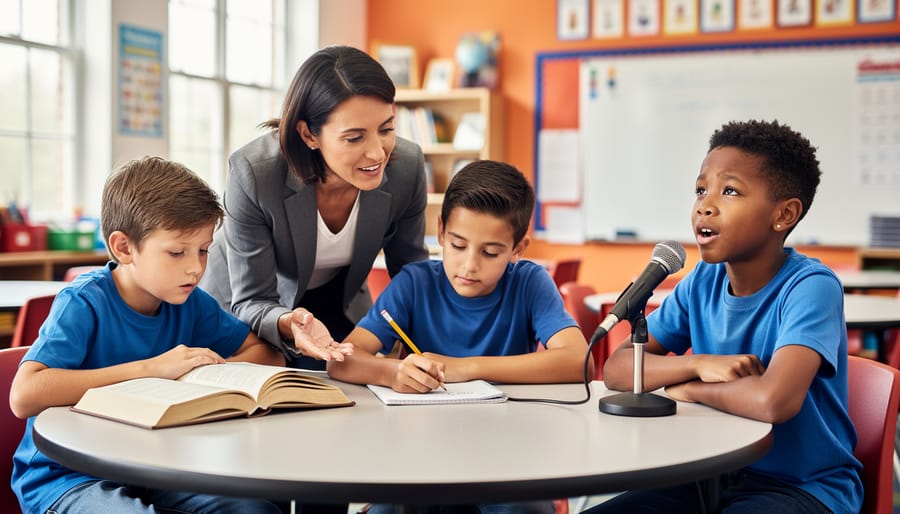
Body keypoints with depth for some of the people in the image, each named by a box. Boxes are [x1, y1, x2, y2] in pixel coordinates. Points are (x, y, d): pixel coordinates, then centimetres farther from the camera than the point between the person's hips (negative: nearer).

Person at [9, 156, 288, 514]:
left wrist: (212, 371, -15)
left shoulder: (189, 301, 0)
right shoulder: (84, 303, -17)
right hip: (69, 479, -5)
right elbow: (24, 397, -31)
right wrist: (150, 368, -30)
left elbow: (268, 354, 8)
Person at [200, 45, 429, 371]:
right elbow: (251, 301, -27)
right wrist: (287, 325, -51)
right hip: (242, 308, -2)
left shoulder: (407, 167, -26)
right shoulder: (252, 173, -36)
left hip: (338, 305, 3)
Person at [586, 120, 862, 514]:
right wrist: (698, 364, -18)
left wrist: (688, 387, -17)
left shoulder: (811, 287, -19)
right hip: (719, 477, 6)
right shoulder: (704, 281, 1)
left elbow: (774, 400, -36)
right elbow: (616, 369, 0)